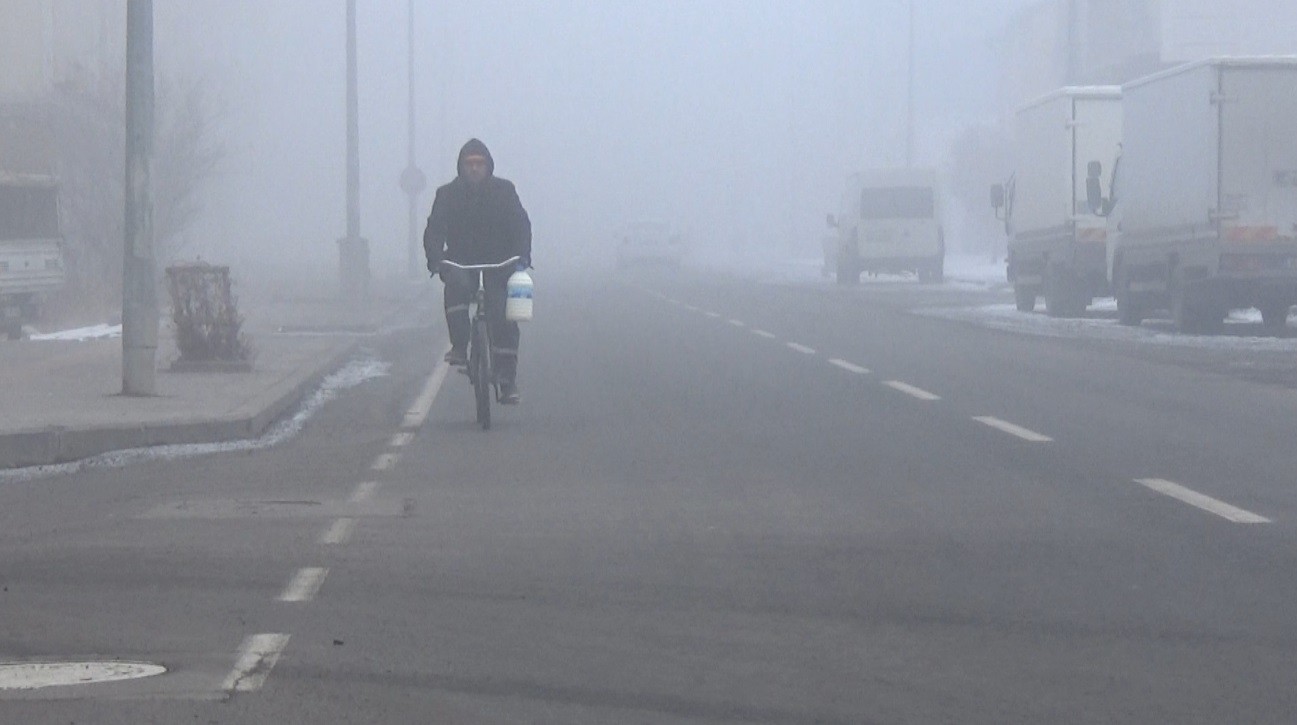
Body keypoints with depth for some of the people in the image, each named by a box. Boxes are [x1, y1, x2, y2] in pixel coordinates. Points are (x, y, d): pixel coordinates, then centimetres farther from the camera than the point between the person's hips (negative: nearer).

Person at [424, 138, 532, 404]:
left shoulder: (504, 190, 1)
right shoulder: (448, 195, 2)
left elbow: (521, 223, -6)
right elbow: (435, 229, -8)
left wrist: (522, 257, -23)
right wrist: (435, 259, -27)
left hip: (498, 262, 0)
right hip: (461, 262, 0)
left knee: (502, 315, -15)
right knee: (457, 284, -34)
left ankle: (508, 379, -10)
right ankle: (459, 347, -31)